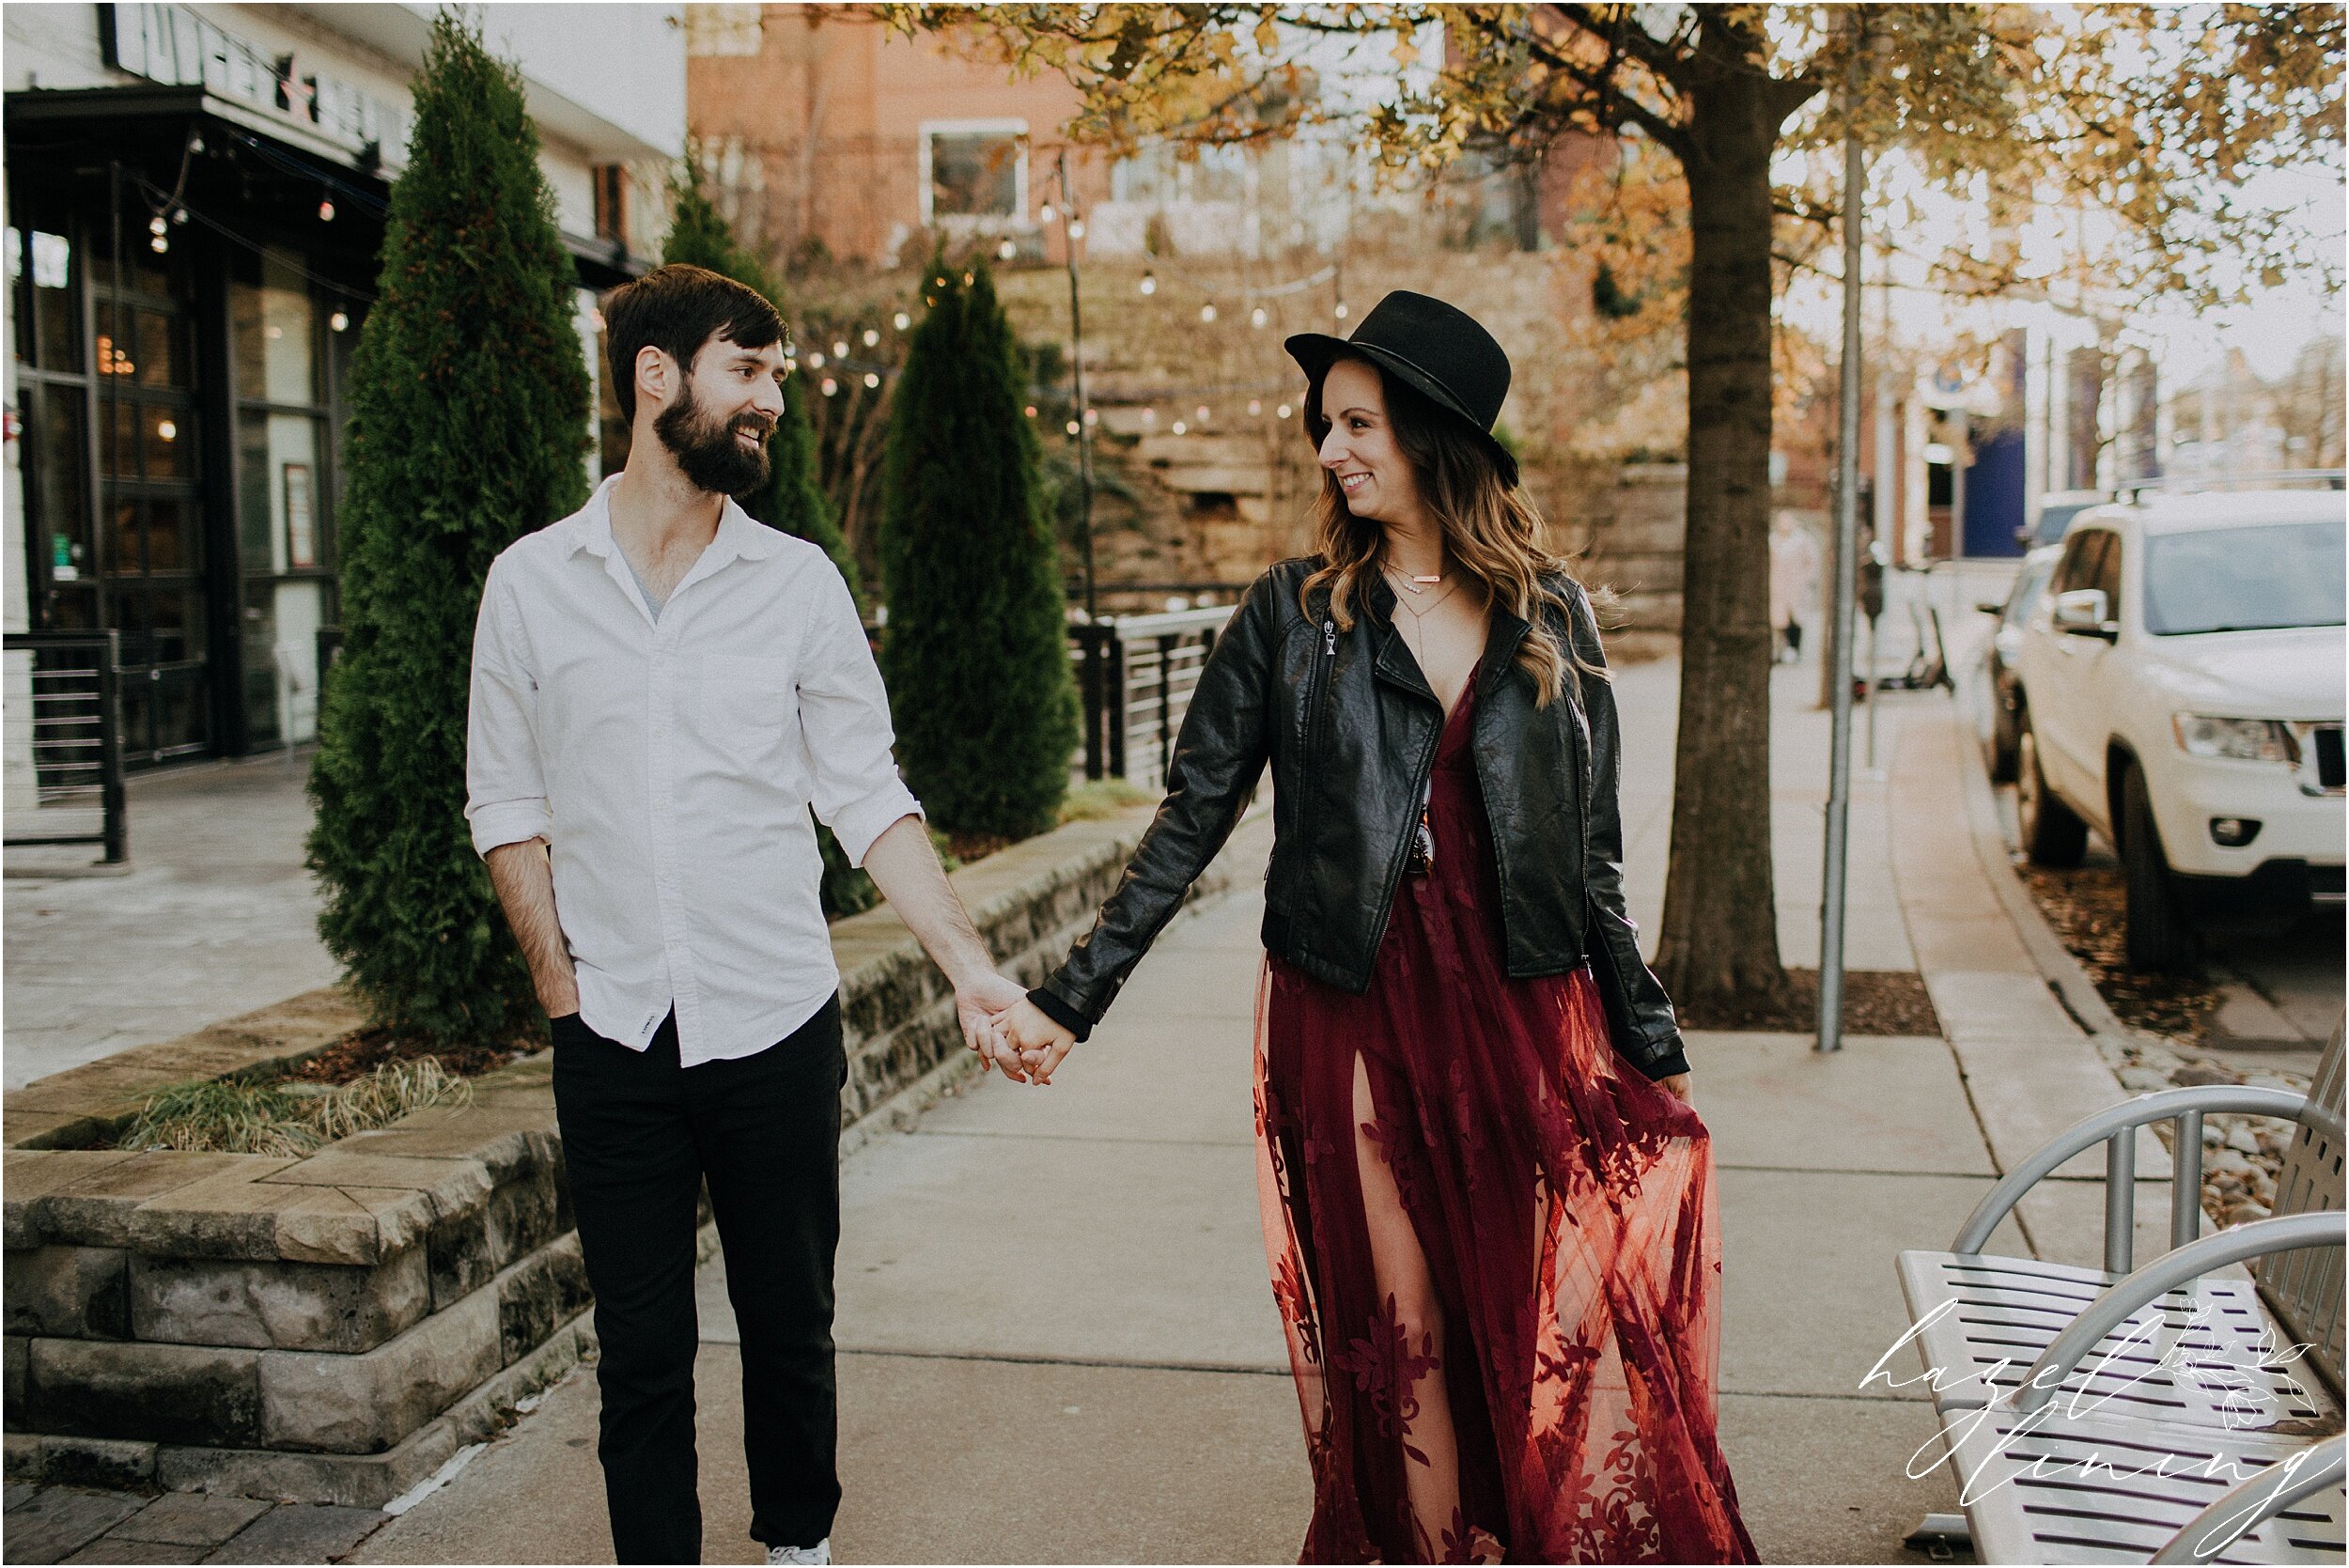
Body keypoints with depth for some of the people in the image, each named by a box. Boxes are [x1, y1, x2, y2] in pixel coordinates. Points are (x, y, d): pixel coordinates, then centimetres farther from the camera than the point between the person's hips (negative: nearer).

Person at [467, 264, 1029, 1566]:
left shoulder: (799, 583, 0)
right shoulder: (531, 582, 0)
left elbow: (868, 798, 0)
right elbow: (505, 801, 6)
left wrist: (970, 968, -8)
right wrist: (559, 982, -2)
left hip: (776, 1022, 1)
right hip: (613, 1035, 0)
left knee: (789, 1324, 13)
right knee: (641, 1349, 8)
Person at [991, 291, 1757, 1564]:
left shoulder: (1550, 616, 6)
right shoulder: (1296, 612, 2)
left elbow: (1593, 851, 10)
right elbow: (1192, 821, 2)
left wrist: (1651, 1049, 10)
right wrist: (1070, 1002, -3)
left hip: (1528, 1014, 1)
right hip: (1356, 1019, -1)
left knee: (1566, 1330, -1)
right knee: (1406, 1339, 5)